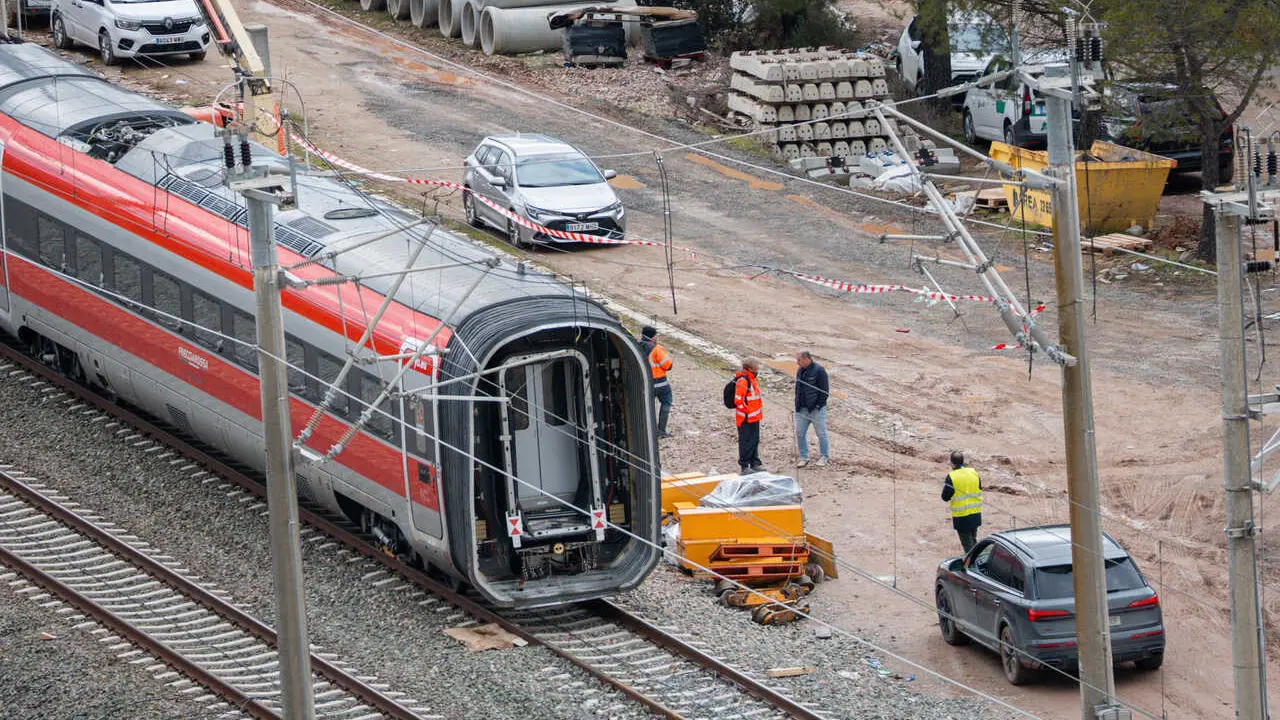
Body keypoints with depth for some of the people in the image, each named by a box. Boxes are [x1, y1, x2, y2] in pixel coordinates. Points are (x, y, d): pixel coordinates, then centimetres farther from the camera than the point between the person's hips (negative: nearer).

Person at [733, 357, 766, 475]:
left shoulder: (751, 380, 14)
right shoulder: (742, 381, -18)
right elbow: (738, 400, -23)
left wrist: (760, 412, 23)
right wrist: (746, 411, -19)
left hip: (754, 418, 10)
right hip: (746, 419, -10)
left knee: (755, 441, 18)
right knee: (746, 442, -4)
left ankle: (755, 464, 28)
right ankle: (744, 467, 2)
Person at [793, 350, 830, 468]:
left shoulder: (819, 370, -11)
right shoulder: (800, 370, 10)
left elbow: (825, 390, -11)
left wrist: (819, 405, -14)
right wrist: (797, 404, 10)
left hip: (816, 409, -7)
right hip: (802, 409, 7)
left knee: (821, 433, 4)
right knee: (800, 433, 4)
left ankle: (824, 457, 15)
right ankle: (804, 458, 13)